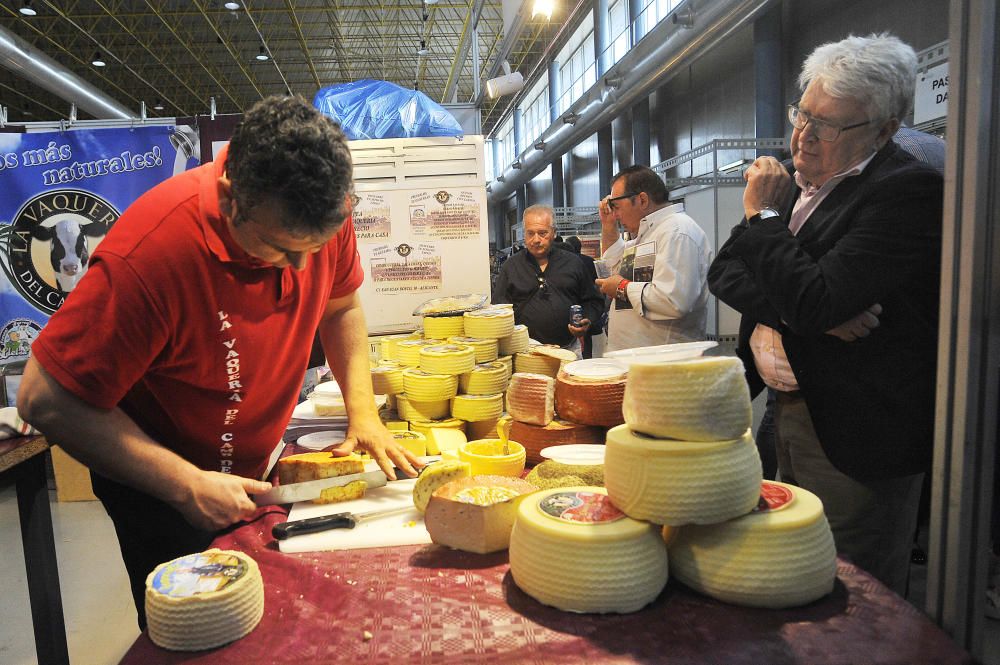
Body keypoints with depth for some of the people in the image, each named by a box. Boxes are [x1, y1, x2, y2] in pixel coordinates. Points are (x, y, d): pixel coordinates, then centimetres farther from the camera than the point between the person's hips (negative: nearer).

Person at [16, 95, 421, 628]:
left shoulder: (323, 214, -19)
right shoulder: (152, 249, -35)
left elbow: (341, 306, 0)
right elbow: (46, 400, -26)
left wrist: (362, 411, -12)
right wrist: (186, 486, -28)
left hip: (257, 472, 5)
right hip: (161, 486, -5)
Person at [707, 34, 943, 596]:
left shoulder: (910, 190, -17)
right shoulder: (795, 180, 8)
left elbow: (815, 301, -28)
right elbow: (725, 271, 2)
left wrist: (763, 216, -15)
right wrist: (771, 319, -18)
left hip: (858, 436, -8)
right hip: (790, 415, 8)